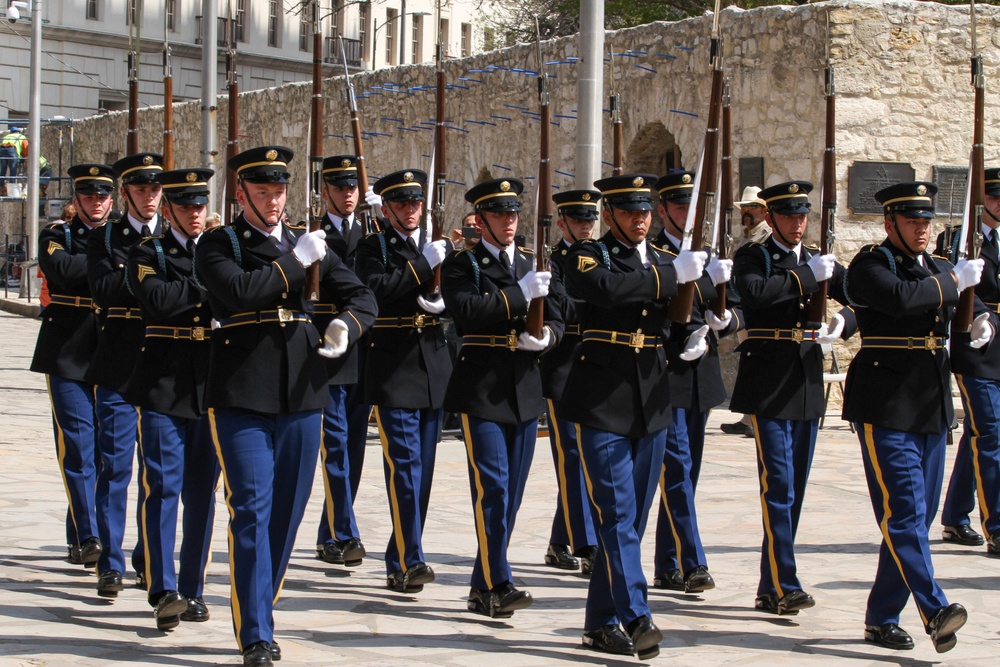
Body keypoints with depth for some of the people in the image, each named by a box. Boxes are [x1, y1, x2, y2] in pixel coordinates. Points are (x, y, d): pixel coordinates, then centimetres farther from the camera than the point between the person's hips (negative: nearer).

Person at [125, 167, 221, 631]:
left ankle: (193, 590, 13)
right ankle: (163, 592, -9)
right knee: (163, 486, -8)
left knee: (202, 490, 6)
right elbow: (156, 300, -16)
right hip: (163, 384, -3)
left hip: (211, 385, 3)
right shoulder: (148, 254, 4)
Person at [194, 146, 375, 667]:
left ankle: (258, 608, 25)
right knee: (252, 511, -8)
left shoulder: (307, 244, 14)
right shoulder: (218, 246, 1)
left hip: (302, 394, 5)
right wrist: (296, 261, -12)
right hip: (241, 396, -5)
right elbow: (240, 293, -18)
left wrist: (346, 325, -7)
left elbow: (361, 296, 14)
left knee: (286, 513, 10)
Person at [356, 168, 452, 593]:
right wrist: (425, 264, -16)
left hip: (434, 371, 5)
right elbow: (374, 288, -17)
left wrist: (443, 303, -9)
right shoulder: (374, 248, 2)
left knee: (422, 470, 8)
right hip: (393, 372, -5)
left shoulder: (441, 247, 15)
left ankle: (401, 562, 18)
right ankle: (409, 561, -16)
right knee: (404, 464, -13)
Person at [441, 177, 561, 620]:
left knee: (511, 493, 9)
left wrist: (545, 338, -7)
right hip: (482, 391, -6)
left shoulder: (533, 266, 16)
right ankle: (497, 586, -12)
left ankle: (483, 586, 18)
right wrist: (520, 294, -20)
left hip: (526, 390, 6)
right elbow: (466, 311, -18)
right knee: (492, 488, -12)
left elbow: (556, 320, 15)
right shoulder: (461, 265, -1)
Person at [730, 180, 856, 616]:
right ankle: (783, 585, -11)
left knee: (794, 490, 9)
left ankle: (772, 588, 16)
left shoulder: (821, 262, 15)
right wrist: (808, 276, -18)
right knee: (778, 486, -11)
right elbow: (754, 293, -22)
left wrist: (844, 321, -15)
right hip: (768, 383, -6)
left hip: (808, 385, 6)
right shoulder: (752, 258, 0)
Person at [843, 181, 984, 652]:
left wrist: (981, 327, -1)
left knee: (916, 518, 8)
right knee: (904, 513, -14)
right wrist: (955, 281, -13)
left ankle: (882, 619, 15)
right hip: (886, 407, -7)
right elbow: (902, 298, -25)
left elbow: (973, 313, 22)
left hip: (932, 410, 7)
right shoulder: (870, 266, -6)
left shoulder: (938, 269, 16)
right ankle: (935, 612, -21)